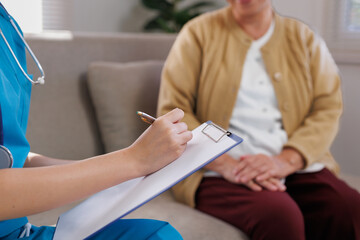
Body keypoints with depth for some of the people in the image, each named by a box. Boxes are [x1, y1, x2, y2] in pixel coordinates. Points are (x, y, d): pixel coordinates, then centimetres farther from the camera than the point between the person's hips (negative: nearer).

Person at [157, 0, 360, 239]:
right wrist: (225, 164, -15)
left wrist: (286, 160, -14)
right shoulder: (199, 33, 8)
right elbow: (171, 110, -1)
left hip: (298, 168, 4)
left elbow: (329, 110, 5)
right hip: (219, 173, -3)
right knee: (279, 216, -33)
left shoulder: (305, 38, 15)